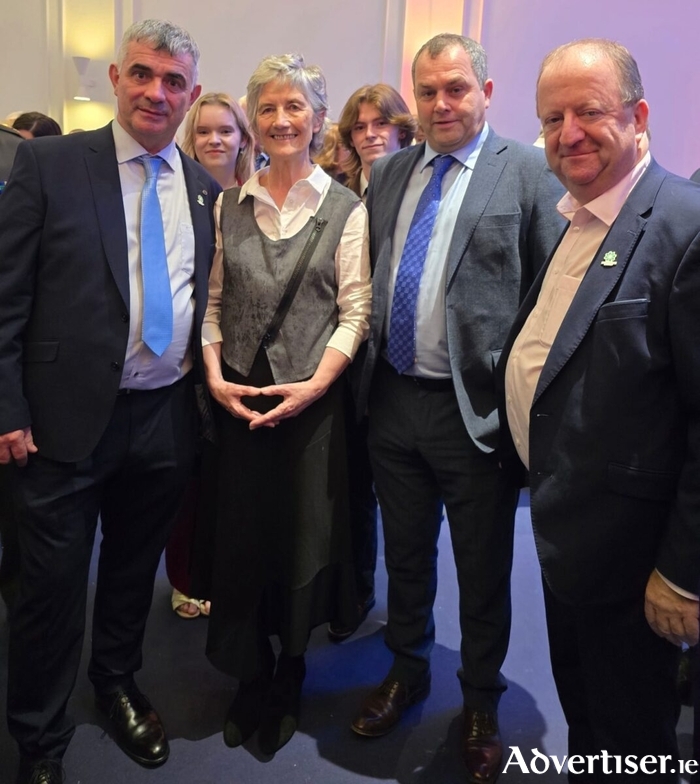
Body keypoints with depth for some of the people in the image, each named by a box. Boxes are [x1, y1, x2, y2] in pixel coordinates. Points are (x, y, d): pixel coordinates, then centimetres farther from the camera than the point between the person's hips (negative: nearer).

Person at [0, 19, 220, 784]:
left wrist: (207, 386, 6)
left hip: (168, 418, 4)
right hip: (69, 417, -3)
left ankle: (117, 685, 44)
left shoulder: (205, 188, 7)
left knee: (135, 570, 19)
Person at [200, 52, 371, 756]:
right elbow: (213, 302, 9)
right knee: (239, 533, 8)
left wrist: (315, 383, -15)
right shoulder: (229, 205, 9)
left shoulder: (345, 209, -1)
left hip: (312, 397, -2)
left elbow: (355, 310, -5)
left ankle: (291, 674, 30)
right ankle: (250, 676, 28)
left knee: (305, 533, 7)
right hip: (237, 397, 3)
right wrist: (214, 375, -5)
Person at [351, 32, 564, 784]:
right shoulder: (387, 173, 9)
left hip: (476, 407, -4)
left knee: (482, 568, 12)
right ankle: (407, 670, 44)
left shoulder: (530, 172, -7)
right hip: (392, 398, 5)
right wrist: (365, 371, 8)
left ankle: (481, 702, 35)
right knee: (404, 552, 20)